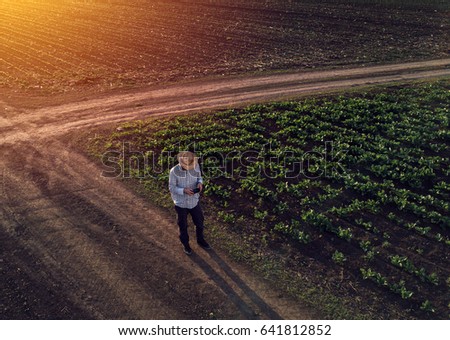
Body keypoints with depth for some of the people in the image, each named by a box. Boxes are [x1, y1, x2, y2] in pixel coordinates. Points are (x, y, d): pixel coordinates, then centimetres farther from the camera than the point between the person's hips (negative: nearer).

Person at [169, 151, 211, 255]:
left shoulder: (196, 166, -14)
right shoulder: (174, 171, -23)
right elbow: (171, 188, -15)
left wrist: (200, 183, -18)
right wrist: (184, 190, -31)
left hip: (194, 201, 3)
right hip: (181, 203, -3)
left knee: (199, 222, 19)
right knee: (183, 226, 17)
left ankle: (200, 240, 47)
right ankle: (185, 244, 43)